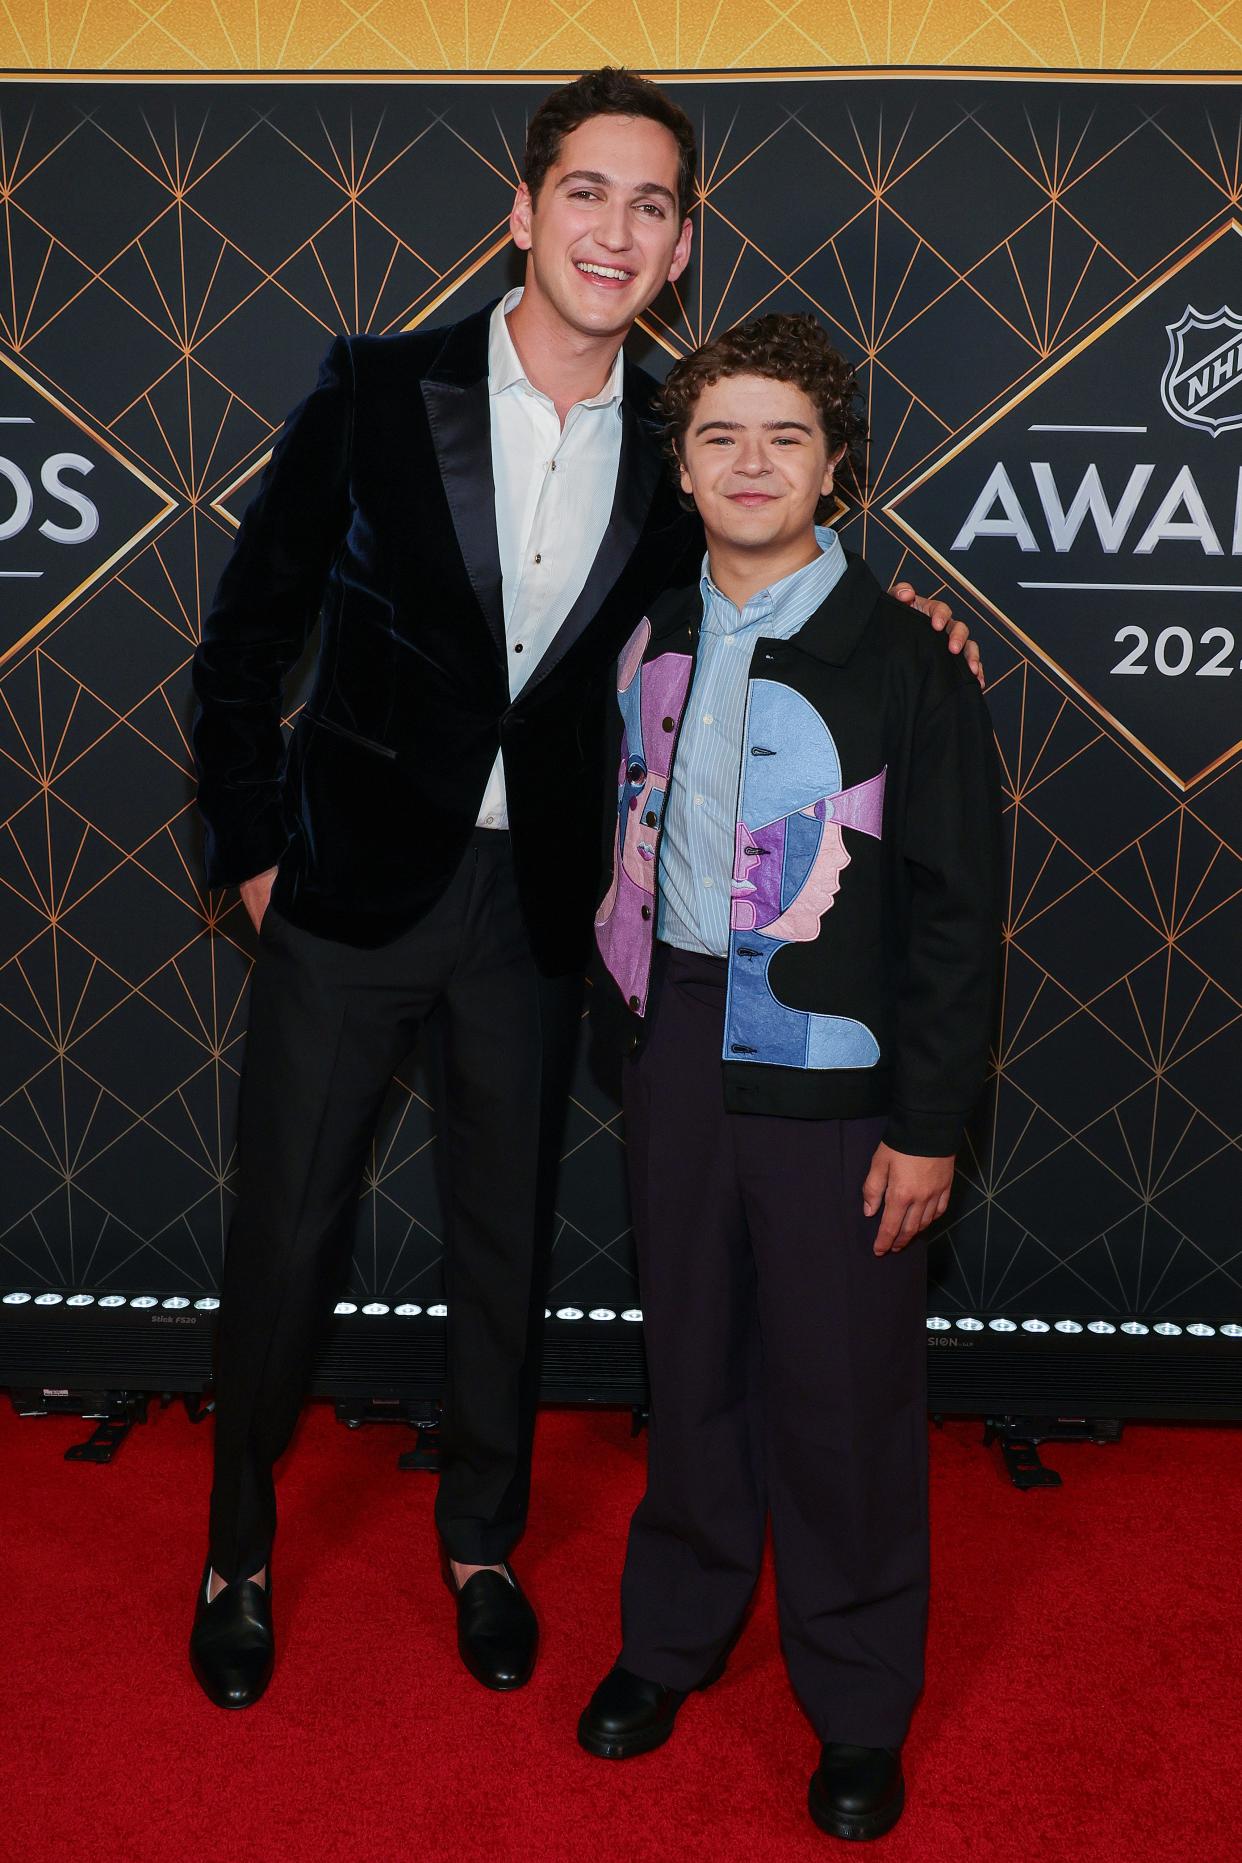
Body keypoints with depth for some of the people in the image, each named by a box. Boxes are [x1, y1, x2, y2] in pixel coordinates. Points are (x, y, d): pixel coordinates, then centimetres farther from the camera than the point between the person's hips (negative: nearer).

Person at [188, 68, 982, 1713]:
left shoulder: (670, 449, 0)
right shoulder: (376, 390, -7)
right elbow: (249, 632, -1)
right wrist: (249, 849, -3)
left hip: (534, 900, 3)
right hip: (355, 883, -2)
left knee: (509, 1238, 15)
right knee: (286, 1236, 7)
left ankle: (482, 1541, 39)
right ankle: (238, 1556, 33)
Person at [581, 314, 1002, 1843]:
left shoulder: (905, 657, -8)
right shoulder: (652, 638, 7)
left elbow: (958, 905, -8)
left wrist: (931, 1123, -10)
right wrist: (636, 1031, 12)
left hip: (829, 1073, -4)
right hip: (675, 1045, 4)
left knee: (842, 1390, 7)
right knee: (689, 1358, 16)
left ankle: (860, 1708, 28)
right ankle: (675, 1630, 38)